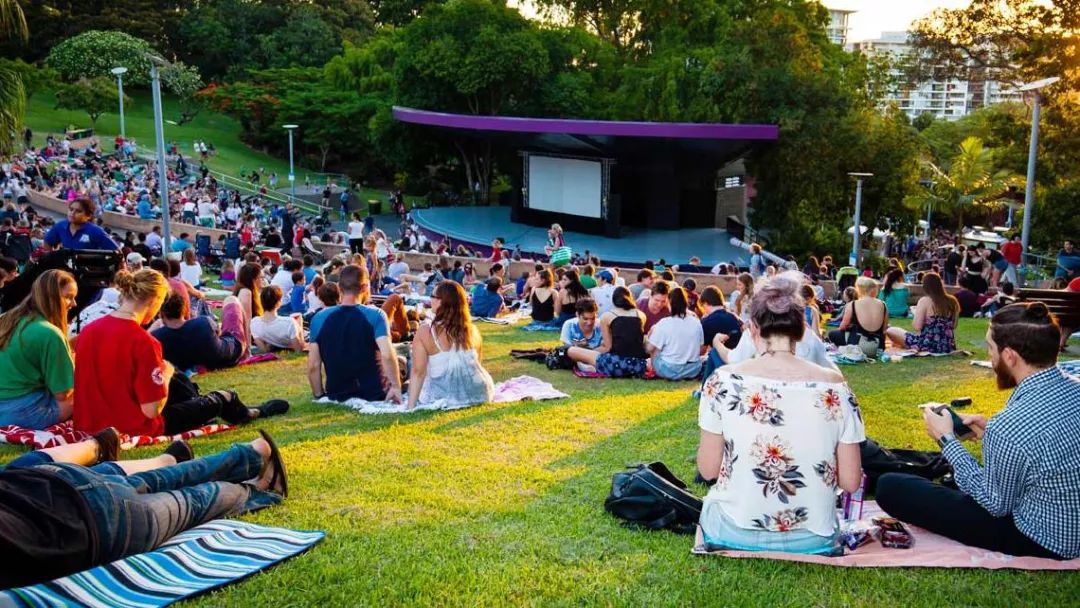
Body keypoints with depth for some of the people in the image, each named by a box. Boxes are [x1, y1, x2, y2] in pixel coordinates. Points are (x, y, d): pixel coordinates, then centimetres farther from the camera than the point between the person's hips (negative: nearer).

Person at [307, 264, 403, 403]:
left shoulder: (319, 318, -7)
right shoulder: (375, 315, -15)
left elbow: (313, 366, -7)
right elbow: (387, 356, -27)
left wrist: (320, 396, 5)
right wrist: (396, 387, -16)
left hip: (336, 395, 3)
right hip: (374, 393, -3)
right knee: (400, 361, 25)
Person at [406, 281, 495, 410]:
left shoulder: (425, 332, -15)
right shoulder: (472, 330, -3)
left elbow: (418, 373, -14)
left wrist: (411, 407, -9)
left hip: (445, 398, -4)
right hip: (479, 393, 4)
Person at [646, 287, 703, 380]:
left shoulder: (664, 323, -14)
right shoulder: (696, 322, -1)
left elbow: (649, 349, -9)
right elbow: (701, 350, 5)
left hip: (669, 371, -4)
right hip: (693, 371, 4)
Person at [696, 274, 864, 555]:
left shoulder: (723, 381, -14)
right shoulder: (834, 386, -10)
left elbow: (708, 470, -6)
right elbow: (850, 482, -5)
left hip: (734, 535, -2)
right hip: (813, 540, 2)